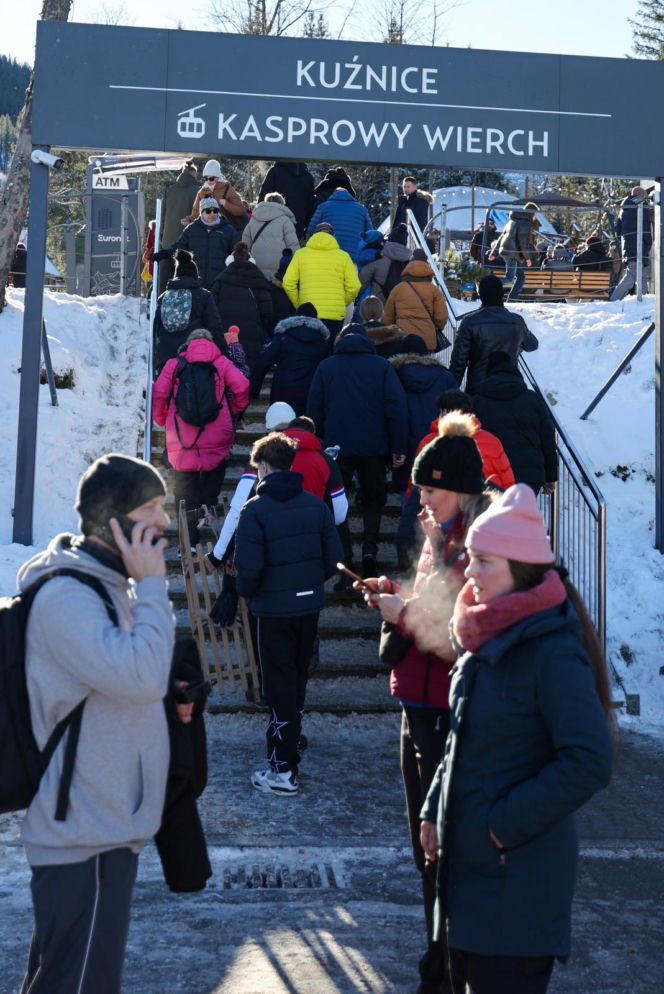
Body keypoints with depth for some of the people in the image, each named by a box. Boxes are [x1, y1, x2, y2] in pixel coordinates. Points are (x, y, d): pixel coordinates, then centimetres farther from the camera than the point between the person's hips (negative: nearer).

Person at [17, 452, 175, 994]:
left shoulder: (109, 585, 13)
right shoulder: (65, 596, -19)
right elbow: (141, 676, -29)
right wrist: (152, 585, -20)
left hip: (107, 826, 10)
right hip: (85, 836, -10)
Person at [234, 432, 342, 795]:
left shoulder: (255, 509, -14)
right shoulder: (314, 504, 1)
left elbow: (248, 566, -18)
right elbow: (333, 556, 2)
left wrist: (246, 592, 3)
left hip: (274, 609, -5)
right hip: (310, 605, 5)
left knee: (279, 687, 1)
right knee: (297, 681, 18)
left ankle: (282, 771, 4)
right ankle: (289, 750, 30)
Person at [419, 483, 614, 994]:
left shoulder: (551, 651, -20)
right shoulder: (487, 638, 7)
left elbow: (590, 760, -25)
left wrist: (509, 822, -20)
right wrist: (435, 811, 12)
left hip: (518, 873, -9)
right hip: (468, 861, 9)